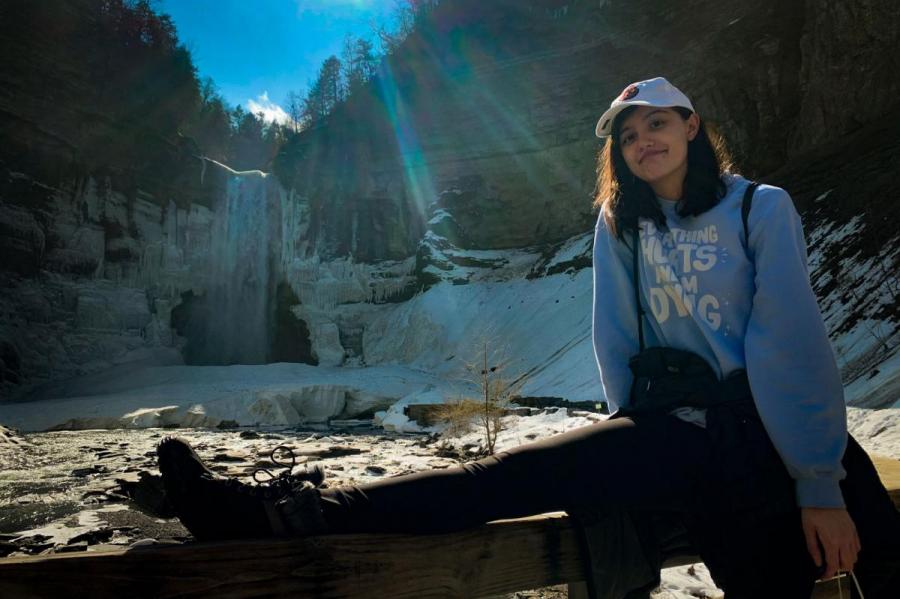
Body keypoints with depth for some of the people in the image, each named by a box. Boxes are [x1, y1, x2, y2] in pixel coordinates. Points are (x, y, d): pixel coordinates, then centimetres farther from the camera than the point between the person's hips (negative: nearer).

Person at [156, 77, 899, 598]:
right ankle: (292, 510, -24)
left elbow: (794, 342, -9)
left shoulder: (761, 206, -2)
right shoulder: (619, 225, 7)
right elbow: (616, 339, 4)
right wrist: (642, 435, -2)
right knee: (514, 472, -17)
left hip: (769, 438, 4)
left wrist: (819, 486, -12)